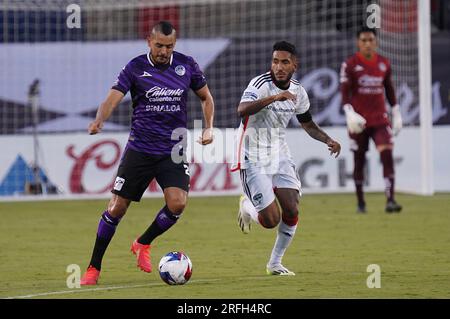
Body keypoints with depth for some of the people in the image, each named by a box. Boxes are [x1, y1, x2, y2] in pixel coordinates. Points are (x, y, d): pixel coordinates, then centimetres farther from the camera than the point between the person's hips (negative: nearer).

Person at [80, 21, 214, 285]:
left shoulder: (186, 65, 2)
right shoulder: (136, 68, -5)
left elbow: (206, 97, 16)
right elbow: (113, 98, -16)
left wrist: (209, 128, 1)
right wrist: (99, 121, -37)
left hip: (174, 151, 1)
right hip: (139, 150, -1)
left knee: (177, 203, -19)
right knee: (117, 207, -2)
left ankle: (143, 244, 10)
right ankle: (94, 268, 12)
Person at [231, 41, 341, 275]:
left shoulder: (297, 91, 3)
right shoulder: (261, 84, -19)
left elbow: (308, 124, 18)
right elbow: (242, 110, -38)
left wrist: (328, 140, 0)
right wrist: (273, 98, -49)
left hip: (280, 157, 6)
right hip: (253, 159, -6)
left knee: (291, 212, -6)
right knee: (271, 220, -11)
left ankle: (275, 263, 14)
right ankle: (246, 206, 24)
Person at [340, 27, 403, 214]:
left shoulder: (384, 64, 7)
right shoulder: (350, 65, -3)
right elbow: (345, 93, -7)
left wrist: (396, 114, 16)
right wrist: (349, 113, -21)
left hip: (380, 119, 2)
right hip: (359, 120, -2)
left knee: (387, 155, -14)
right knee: (359, 161, 6)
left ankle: (390, 200, -20)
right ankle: (360, 203, 19)